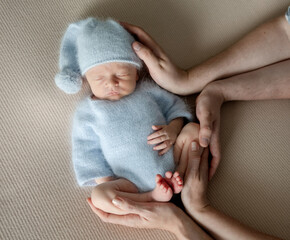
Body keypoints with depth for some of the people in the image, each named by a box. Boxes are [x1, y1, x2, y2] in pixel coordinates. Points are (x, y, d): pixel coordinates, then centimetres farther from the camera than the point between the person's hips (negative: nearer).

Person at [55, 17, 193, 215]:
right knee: (99, 196, -28)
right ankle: (152, 197, -17)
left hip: (172, 164, 2)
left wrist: (173, 129, -10)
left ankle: (178, 180, -16)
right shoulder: (88, 111, 4)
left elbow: (175, 106, 13)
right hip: (133, 183, -2)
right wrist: (105, 183, -5)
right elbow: (87, 152, 5)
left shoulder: (146, 89, 7)